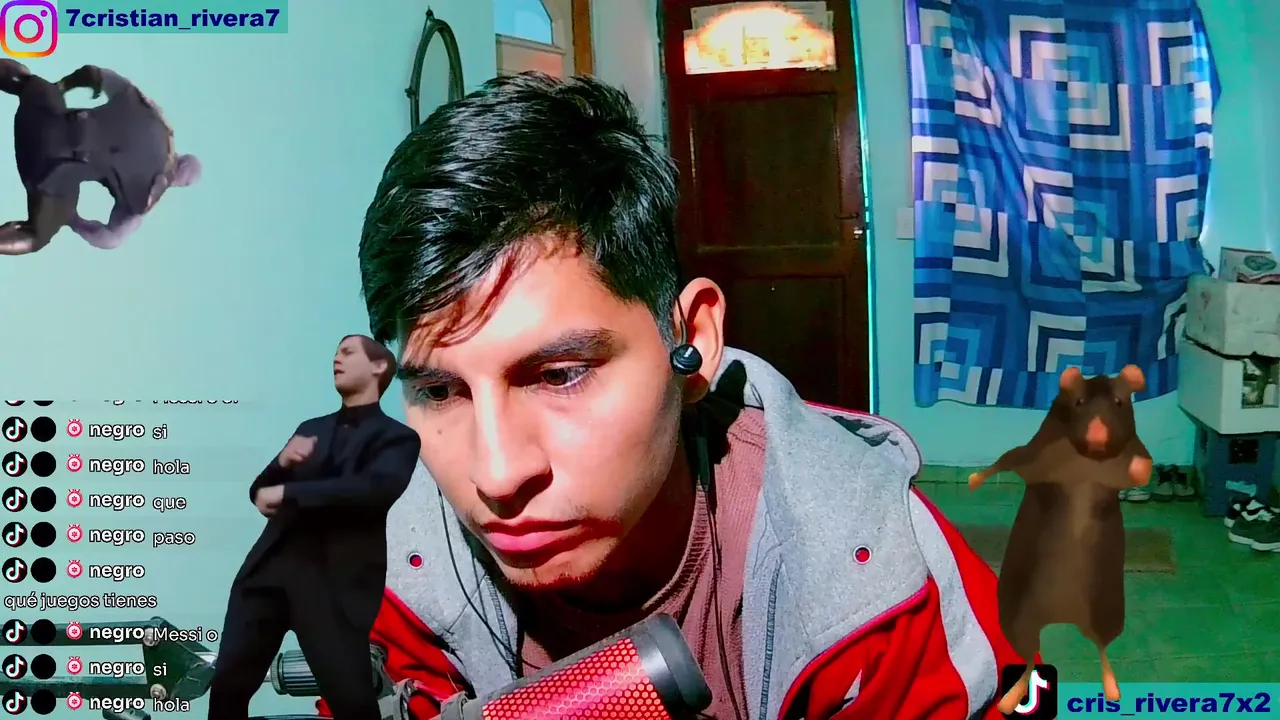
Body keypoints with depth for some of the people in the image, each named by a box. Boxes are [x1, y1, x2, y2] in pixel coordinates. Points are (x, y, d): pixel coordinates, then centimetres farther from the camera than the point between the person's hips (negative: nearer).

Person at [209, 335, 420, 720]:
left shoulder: (396, 437, 4)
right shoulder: (311, 428, 24)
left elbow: (378, 488, -16)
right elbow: (262, 492, 21)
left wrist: (288, 492, -13)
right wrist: (282, 462, -3)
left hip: (337, 579, -5)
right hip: (272, 565, 6)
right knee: (228, 684, 5)